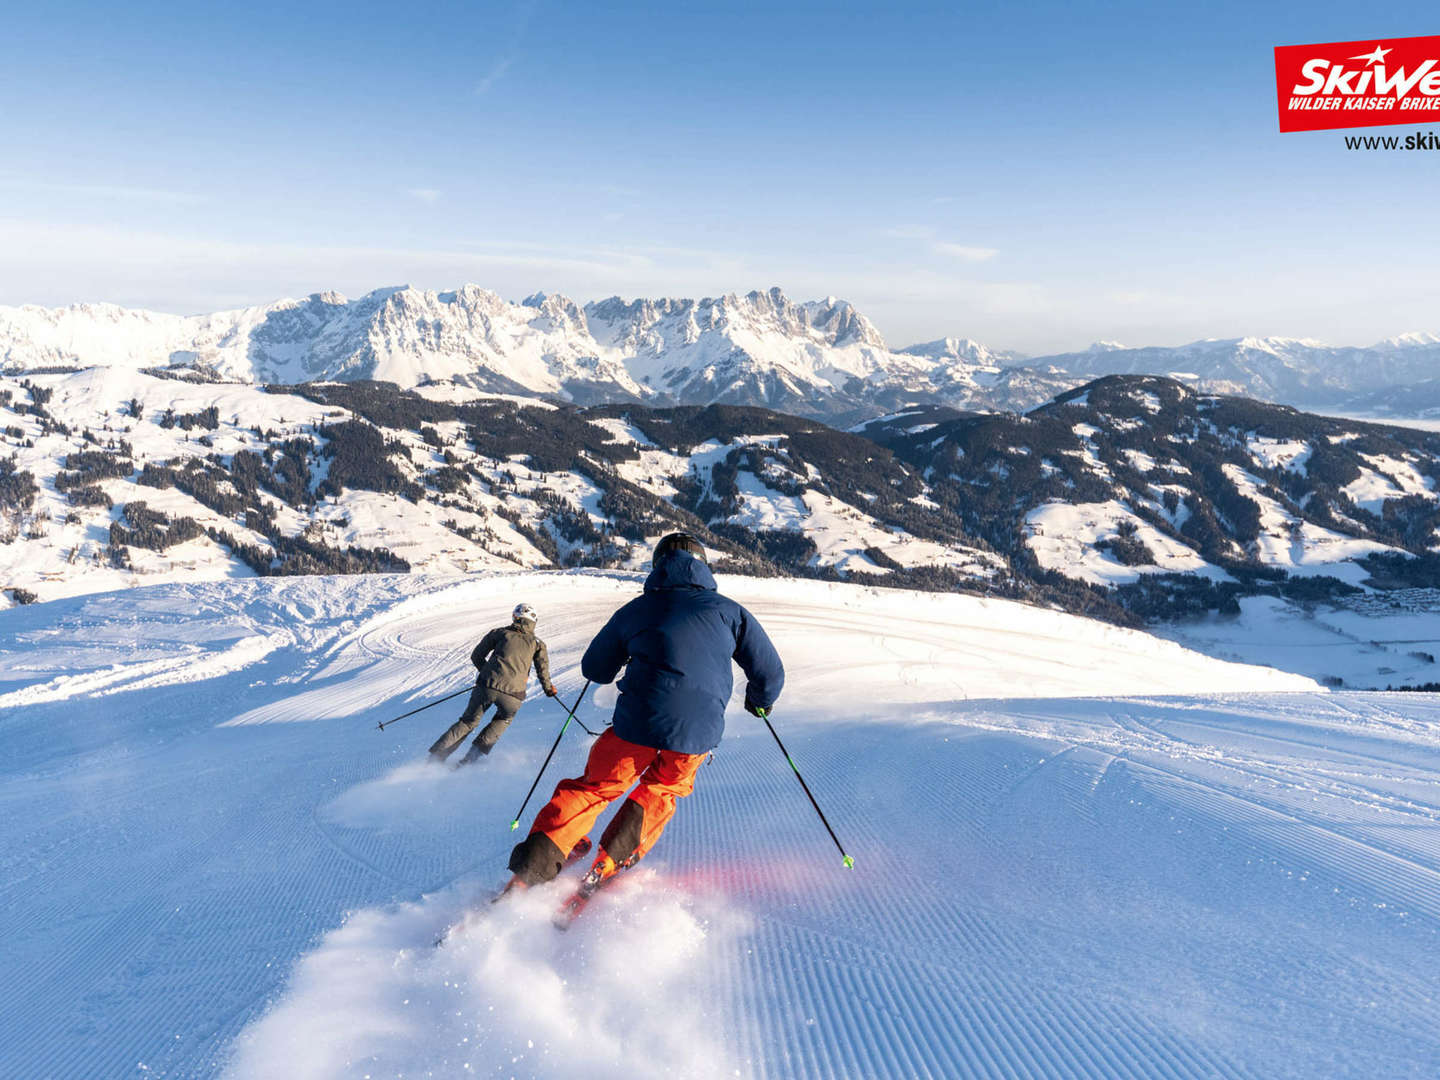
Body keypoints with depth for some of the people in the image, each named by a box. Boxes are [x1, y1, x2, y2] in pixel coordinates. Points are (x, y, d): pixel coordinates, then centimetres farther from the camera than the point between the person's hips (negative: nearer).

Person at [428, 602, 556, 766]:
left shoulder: (499, 632, 18)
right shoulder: (538, 644, 15)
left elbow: (476, 656, 17)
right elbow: (543, 673, 5)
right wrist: (549, 689, 24)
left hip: (487, 685, 1)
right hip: (512, 694, -1)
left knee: (467, 722, 19)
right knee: (503, 720, 27)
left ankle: (436, 757, 11)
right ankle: (470, 759, 16)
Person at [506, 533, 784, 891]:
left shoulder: (634, 610, 12)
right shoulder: (728, 610, 10)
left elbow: (594, 669, 21)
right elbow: (770, 672, 11)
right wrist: (760, 699, 33)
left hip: (637, 722, 0)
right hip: (699, 730, 0)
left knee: (593, 788, 18)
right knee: (661, 790, 26)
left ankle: (530, 870, 10)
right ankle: (607, 868, 21)